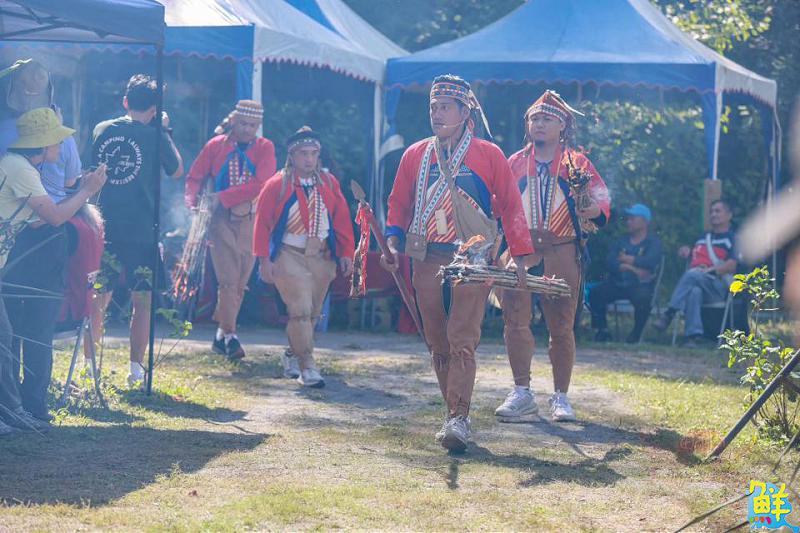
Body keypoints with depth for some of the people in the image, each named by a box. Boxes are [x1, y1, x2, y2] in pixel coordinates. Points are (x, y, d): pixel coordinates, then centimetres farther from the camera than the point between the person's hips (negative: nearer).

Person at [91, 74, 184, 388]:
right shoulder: (155, 137, -7)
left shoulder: (102, 130, 4)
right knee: (143, 301, 4)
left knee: (99, 298, 10)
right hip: (142, 230, -3)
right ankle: (136, 368, 1)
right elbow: (177, 171, 8)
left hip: (105, 229, 3)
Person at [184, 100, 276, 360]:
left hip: (251, 221, 2)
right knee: (228, 280, -12)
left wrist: (222, 197, -17)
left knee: (240, 283, 6)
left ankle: (221, 335, 18)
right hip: (221, 221, -2)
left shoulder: (265, 148, 3)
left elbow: (261, 184, -11)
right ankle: (230, 335, -12)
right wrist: (192, 200, -12)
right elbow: (195, 177, 9)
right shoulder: (216, 146, 4)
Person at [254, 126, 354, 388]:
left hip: (322, 256, 4)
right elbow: (262, 223, -4)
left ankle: (293, 355, 32)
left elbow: (342, 219, 7)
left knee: (312, 313, 11)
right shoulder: (277, 185, -3)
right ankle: (307, 366, -10)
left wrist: (346, 253, 1)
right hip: (289, 256, -4)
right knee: (300, 311, -12)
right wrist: (264, 259, -10)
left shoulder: (329, 183, 6)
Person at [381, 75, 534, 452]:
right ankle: (454, 413, 16)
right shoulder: (415, 156, 12)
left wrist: (519, 256, -2)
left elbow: (510, 206, 4)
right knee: (438, 344, 6)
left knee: (462, 340, -14)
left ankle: (458, 420, -19)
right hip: (428, 261, 4)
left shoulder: (488, 155, 3)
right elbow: (399, 204, 16)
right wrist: (393, 242, -1)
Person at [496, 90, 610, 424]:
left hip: (562, 250, -2)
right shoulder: (515, 163, 16)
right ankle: (521, 393, -3)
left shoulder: (577, 163, 9)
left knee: (561, 325, -1)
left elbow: (601, 195, -2)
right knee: (515, 318, -8)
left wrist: (594, 210, -24)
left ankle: (560, 397, 8)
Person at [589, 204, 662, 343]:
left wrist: (628, 260, -1)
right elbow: (610, 262, 3)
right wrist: (630, 268, -15)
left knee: (642, 296, -38)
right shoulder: (622, 242, 20)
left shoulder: (653, 242, 7)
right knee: (596, 292, -22)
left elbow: (650, 262, -14)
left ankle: (636, 333, -18)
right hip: (617, 283, 4)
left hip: (640, 285, -4)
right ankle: (602, 330, -13)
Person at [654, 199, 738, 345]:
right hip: (695, 283, 4)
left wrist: (710, 270, -17)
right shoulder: (703, 237, 33)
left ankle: (669, 313, -38)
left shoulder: (732, 239, 10)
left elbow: (732, 265, -5)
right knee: (694, 292, -35)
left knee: (691, 275, -34)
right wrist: (687, 253, 14)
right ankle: (694, 334, -47)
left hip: (718, 286, -4)